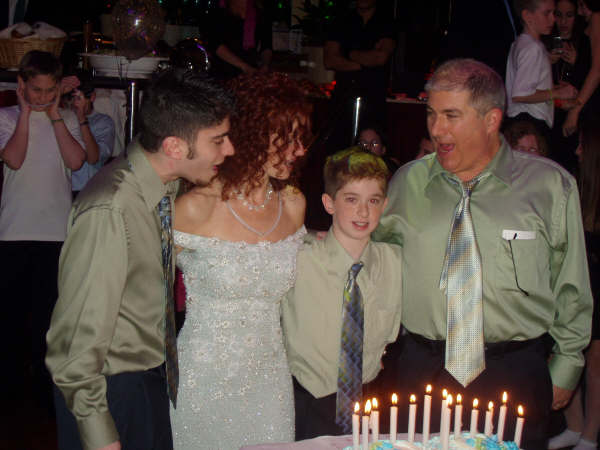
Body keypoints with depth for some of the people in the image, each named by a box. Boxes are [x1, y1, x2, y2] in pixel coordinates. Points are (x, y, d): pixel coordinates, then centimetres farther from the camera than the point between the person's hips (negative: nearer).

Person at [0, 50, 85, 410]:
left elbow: (76, 161, -9)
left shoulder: (67, 118, 7)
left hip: (55, 230, 0)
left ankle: (45, 379, 14)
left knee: (49, 310, 1)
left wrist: (54, 114, -5)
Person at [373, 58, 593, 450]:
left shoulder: (550, 185, -3)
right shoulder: (408, 183, 1)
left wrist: (565, 368, 7)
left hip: (517, 373, -1)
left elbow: (571, 286, 5)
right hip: (424, 369, 2)